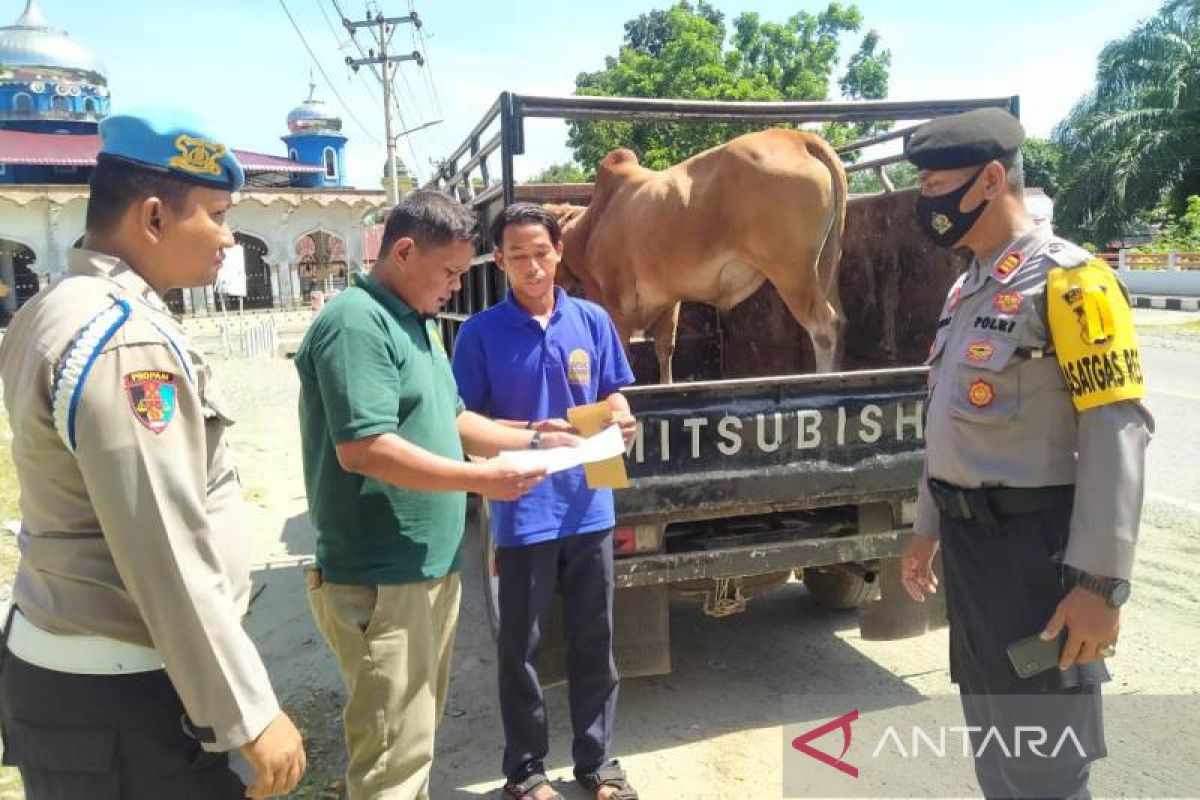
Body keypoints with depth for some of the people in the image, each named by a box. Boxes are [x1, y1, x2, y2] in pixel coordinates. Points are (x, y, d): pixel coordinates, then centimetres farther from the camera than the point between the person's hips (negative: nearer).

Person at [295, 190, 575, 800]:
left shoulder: (416, 322, 14)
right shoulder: (357, 323, -18)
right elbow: (362, 448, -27)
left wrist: (532, 441, 11)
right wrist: (480, 479, -23)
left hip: (431, 568, 10)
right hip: (381, 580, -10)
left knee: (417, 732, 23)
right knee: (395, 750, 0)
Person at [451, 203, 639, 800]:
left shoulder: (592, 321, 3)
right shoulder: (481, 332, -6)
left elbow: (613, 398, 9)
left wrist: (620, 422, -14)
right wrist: (530, 433, -21)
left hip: (588, 505, 3)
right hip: (522, 513, -3)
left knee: (594, 641, 15)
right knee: (520, 647, 12)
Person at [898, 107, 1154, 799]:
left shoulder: (1066, 279, -13)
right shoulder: (969, 288, 13)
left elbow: (1117, 434, -19)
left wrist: (1100, 581, -22)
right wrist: (928, 528, 20)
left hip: (1034, 546, -8)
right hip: (969, 541, 8)